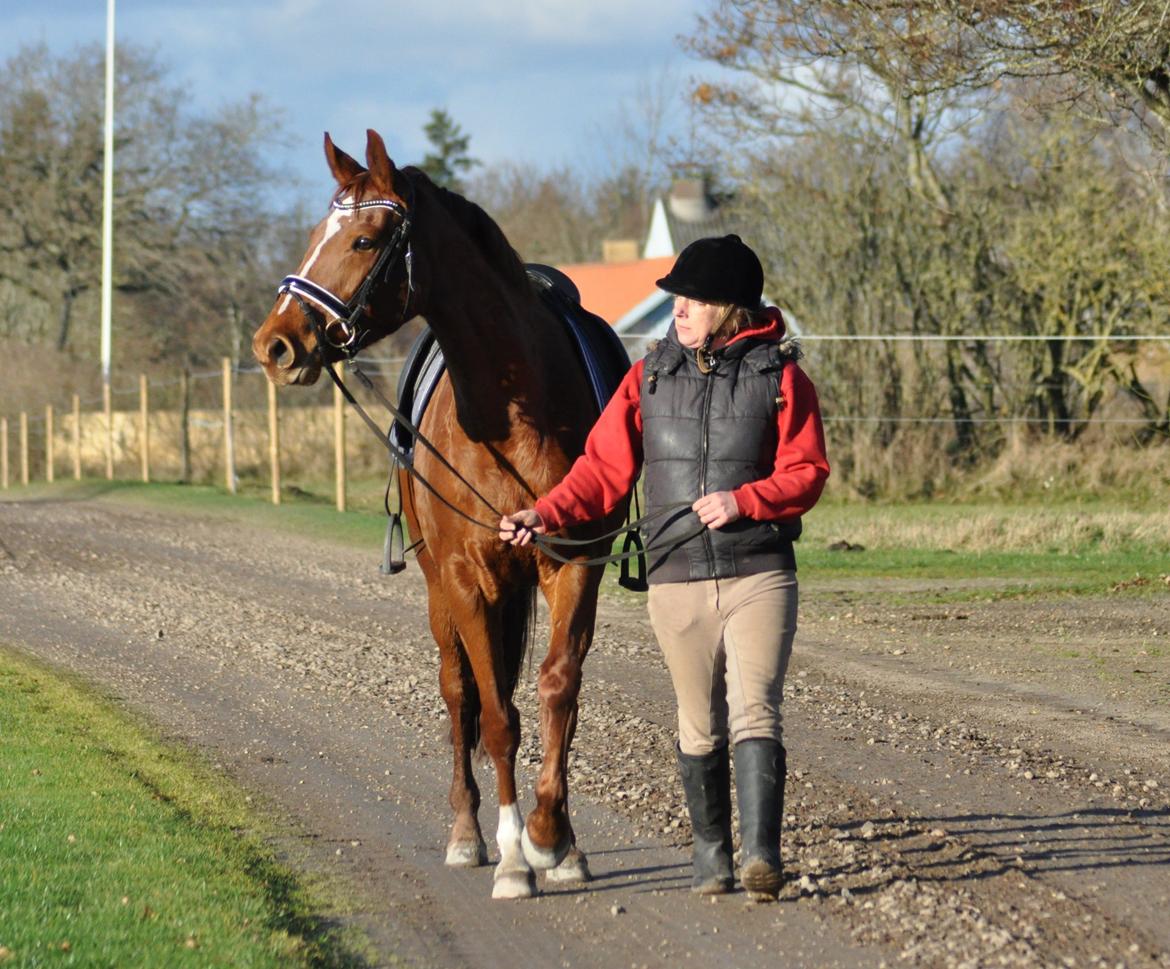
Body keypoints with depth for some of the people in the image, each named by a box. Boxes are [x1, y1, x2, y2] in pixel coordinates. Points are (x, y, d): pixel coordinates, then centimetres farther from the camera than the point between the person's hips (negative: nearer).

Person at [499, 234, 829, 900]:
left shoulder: (780, 375, 0)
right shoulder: (650, 376, 8)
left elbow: (808, 472, -2)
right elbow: (604, 470, 6)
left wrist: (744, 499, -18)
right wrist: (547, 514, -9)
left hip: (760, 575, -3)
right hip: (678, 579, 3)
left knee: (754, 714, -14)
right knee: (701, 729, 9)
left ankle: (761, 854, -20)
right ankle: (711, 853, 21)